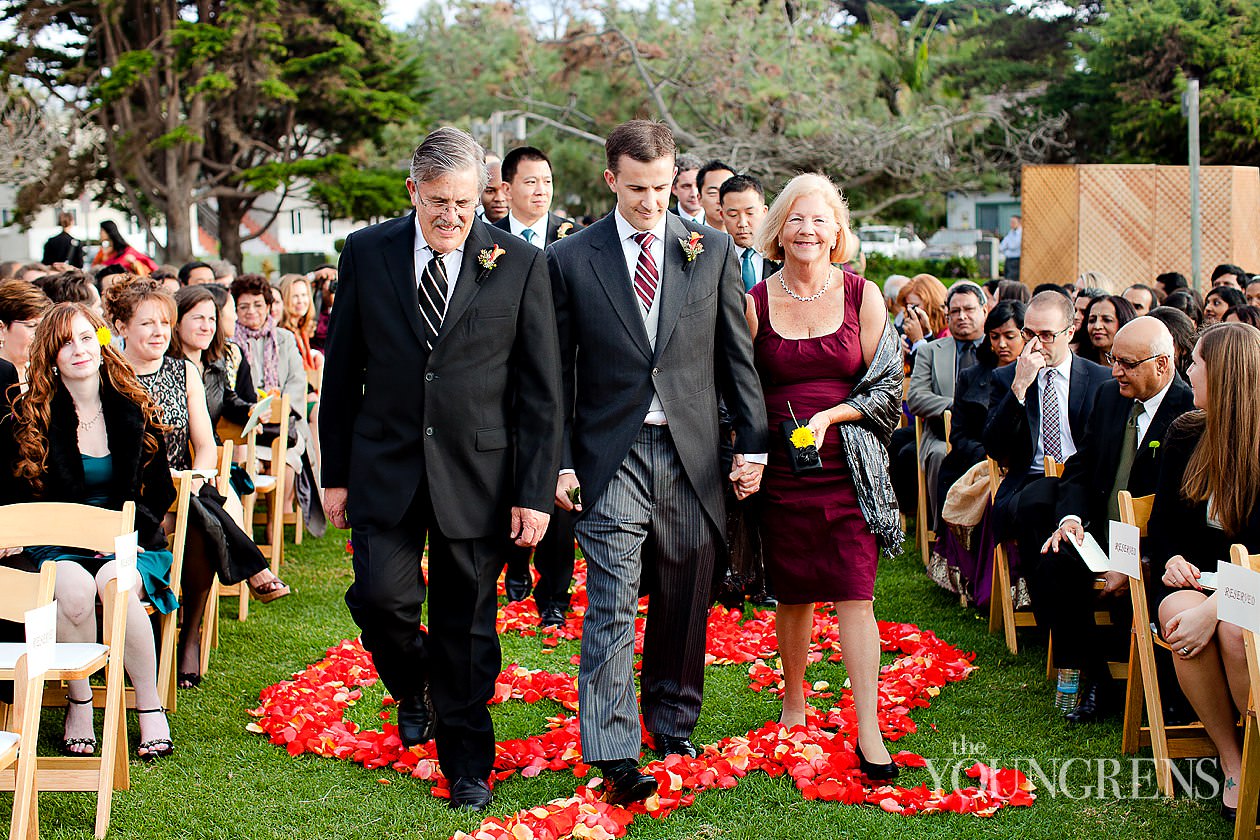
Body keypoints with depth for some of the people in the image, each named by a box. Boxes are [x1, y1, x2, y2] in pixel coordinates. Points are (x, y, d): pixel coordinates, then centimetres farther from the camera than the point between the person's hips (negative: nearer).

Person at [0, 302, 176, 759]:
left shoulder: (134, 411, 6)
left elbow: (160, 490, 12)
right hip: (56, 543, -1)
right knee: (75, 589, -35)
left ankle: (150, 707, -20)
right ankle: (78, 705, -17)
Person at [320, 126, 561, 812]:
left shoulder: (521, 265, -3)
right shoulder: (366, 254, 2)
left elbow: (541, 390, -2)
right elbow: (341, 371, 7)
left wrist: (535, 492, -6)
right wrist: (336, 472, 6)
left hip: (478, 474, -1)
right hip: (386, 467, 1)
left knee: (467, 626, 5)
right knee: (380, 594, -10)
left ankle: (466, 767, 23)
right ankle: (412, 688, 24)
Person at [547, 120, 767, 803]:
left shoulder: (713, 252, 6)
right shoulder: (570, 259, 2)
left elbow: (737, 357, 8)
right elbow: (557, 371, 4)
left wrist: (752, 443, 3)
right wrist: (560, 462, -2)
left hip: (691, 452, 2)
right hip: (612, 455, -2)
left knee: (684, 604, 10)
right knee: (613, 604, -8)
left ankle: (673, 726, 28)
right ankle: (614, 755, -8)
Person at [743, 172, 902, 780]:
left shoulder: (863, 296, 1)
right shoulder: (757, 302, 3)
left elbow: (886, 386, 3)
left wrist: (830, 415, -12)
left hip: (848, 466, -1)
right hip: (781, 469, 1)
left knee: (855, 596, -7)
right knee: (792, 595, 9)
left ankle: (868, 731, -4)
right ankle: (794, 705, 30)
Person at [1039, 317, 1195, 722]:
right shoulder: (1109, 395, 8)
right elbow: (1080, 467, 15)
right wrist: (1071, 517, -6)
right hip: (1101, 537, 6)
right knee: (1048, 565, -21)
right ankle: (1092, 680, -8)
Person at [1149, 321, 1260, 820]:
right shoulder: (1185, 435, 8)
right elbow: (1161, 523, 15)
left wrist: (1216, 605, -30)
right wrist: (1171, 561, -8)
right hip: (1194, 579, 3)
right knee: (1186, 625, -32)